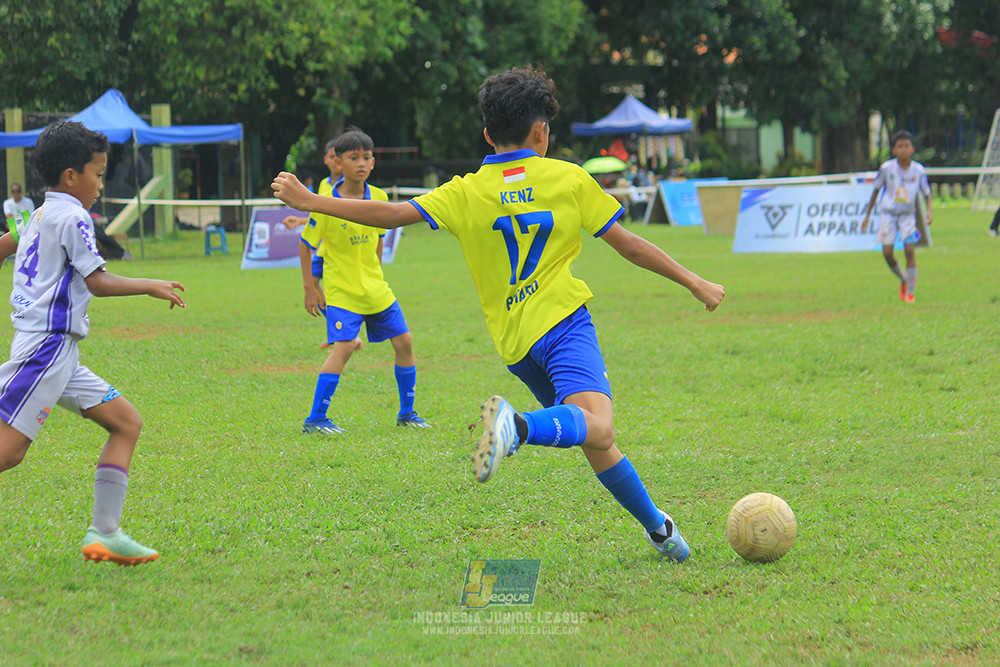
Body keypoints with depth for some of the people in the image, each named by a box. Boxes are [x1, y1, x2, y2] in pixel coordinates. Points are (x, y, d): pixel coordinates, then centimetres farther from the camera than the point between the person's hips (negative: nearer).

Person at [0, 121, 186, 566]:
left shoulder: (39, 216, 18)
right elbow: (98, 282, -14)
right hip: (48, 345, -10)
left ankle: (104, 532, 1)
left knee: (127, 423, 7)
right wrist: (151, 287, -4)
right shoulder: (72, 218, -9)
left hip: (59, 353, 10)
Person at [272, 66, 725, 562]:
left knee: (596, 441, 16)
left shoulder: (466, 193, 9)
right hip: (562, 318, -4)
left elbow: (395, 214, -2)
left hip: (514, 343, 4)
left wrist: (308, 201, 5)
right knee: (597, 427, -26)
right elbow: (628, 245, 9)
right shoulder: (569, 179, 7)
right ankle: (518, 426, -54)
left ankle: (655, 525, 20)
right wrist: (695, 284, 19)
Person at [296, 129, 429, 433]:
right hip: (340, 291, -6)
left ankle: (407, 413, 21)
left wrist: (375, 277, 17)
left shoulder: (379, 197, 0)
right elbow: (305, 245, -7)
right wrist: (309, 288, -8)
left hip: (375, 289, 6)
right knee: (343, 347, -20)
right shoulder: (326, 203, -15)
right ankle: (315, 419, -14)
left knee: (404, 342, 6)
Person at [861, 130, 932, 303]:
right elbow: (876, 190, 4)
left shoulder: (919, 170, -6)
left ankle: (910, 291, -4)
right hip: (888, 213, 0)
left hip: (908, 214, 0)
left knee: (909, 250, -13)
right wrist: (867, 216, 6)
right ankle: (903, 280, 19)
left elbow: (926, 193, 4)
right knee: (887, 252, -7)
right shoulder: (887, 168, -7)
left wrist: (928, 211, -14)